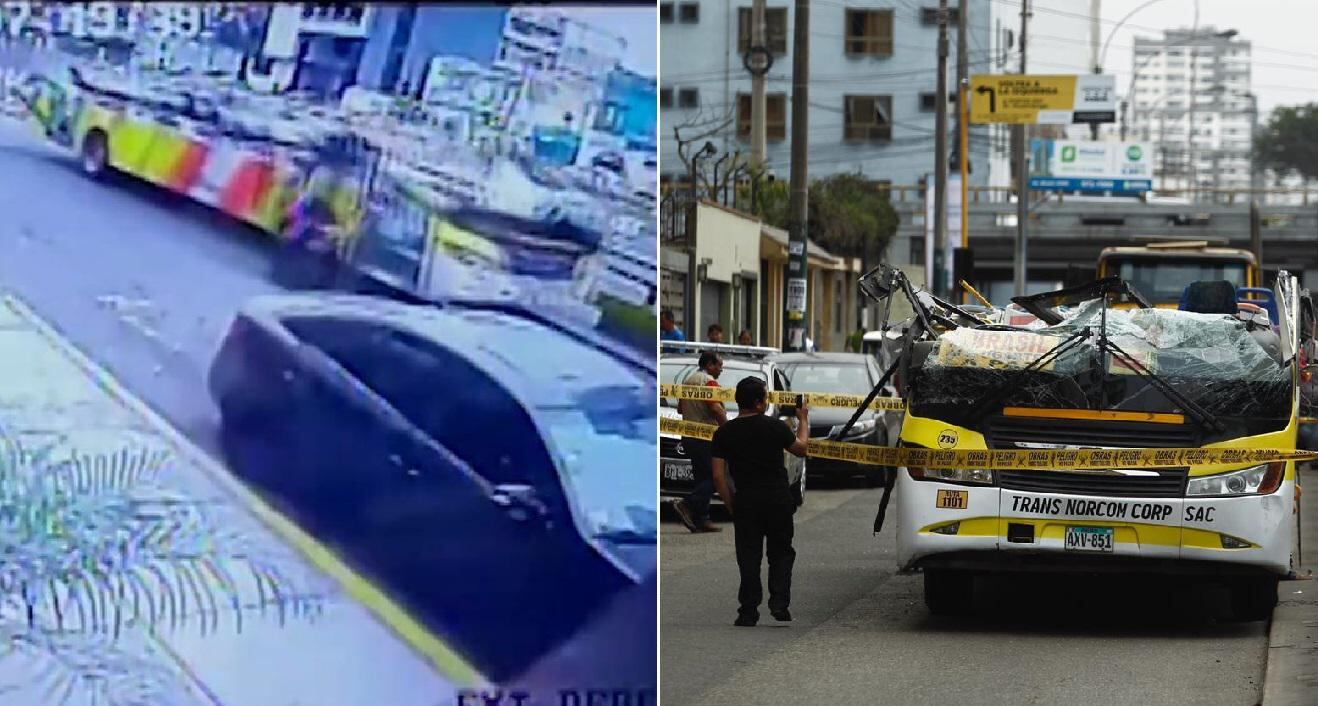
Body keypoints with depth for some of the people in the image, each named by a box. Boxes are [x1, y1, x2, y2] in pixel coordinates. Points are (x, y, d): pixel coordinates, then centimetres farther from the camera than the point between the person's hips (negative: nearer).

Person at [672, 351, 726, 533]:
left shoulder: (688, 380, 18)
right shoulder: (709, 381, -12)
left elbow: (680, 408, 27)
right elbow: (716, 409, -23)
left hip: (688, 435, 9)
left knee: (702, 477, 11)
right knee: (713, 477, -8)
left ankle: (700, 519, 8)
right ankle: (688, 505, -22)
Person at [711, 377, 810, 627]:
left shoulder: (724, 433, -2)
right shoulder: (775, 426, -6)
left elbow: (719, 477, -2)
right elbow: (801, 448, 13)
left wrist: (731, 506, 9)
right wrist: (803, 419, 28)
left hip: (746, 501, 1)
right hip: (779, 500, -1)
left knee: (748, 557, 7)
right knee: (781, 552, 14)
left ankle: (748, 613, 6)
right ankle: (779, 603, 0)